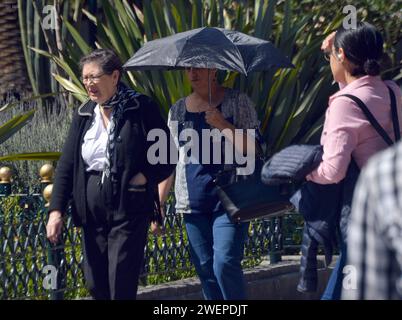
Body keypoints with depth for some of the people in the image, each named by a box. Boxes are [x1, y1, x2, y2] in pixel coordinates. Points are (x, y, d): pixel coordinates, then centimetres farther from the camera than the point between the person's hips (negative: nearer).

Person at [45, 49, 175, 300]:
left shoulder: (142, 109, -7)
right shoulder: (84, 115, 8)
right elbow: (66, 165, 8)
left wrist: (143, 178, -16)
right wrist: (56, 210, 0)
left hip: (129, 208, -5)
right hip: (92, 210, 5)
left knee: (121, 287, -6)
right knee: (95, 284, 8)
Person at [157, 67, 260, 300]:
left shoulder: (237, 102, 1)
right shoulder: (178, 110, 13)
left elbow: (250, 148, -7)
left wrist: (222, 125, -16)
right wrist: (158, 202, 10)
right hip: (193, 204, 4)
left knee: (224, 264, -16)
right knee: (205, 269, 5)